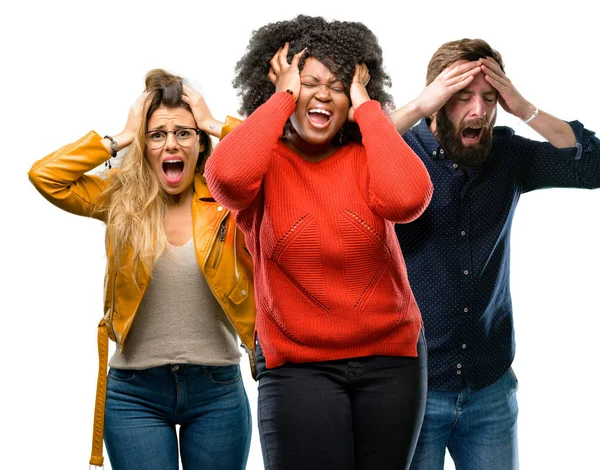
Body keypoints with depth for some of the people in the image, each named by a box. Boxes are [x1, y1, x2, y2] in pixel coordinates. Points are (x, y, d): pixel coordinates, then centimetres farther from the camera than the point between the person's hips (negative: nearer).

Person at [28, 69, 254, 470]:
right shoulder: (122, 199, 1)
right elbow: (44, 175, -9)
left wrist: (217, 126, -6)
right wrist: (121, 138, -6)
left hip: (217, 391, 0)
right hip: (135, 394, 0)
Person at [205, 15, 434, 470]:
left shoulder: (366, 156, 0)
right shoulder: (266, 162, -4)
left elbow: (407, 198, -22)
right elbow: (227, 176, -28)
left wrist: (366, 106, -12)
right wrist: (283, 97, -15)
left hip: (390, 359, 3)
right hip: (297, 365, -2)